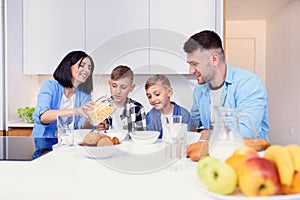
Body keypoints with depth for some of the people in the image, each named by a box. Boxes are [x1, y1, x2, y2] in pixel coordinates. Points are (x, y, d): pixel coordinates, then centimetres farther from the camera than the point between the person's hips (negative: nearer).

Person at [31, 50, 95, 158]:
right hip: (43, 143, -3)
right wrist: (75, 111, -36)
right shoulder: (50, 86, -3)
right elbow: (43, 116, -23)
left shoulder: (84, 96, 10)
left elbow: (82, 127, -5)